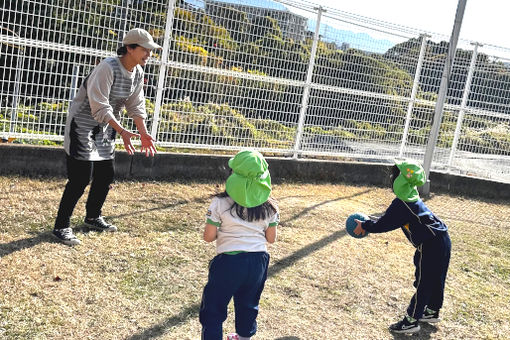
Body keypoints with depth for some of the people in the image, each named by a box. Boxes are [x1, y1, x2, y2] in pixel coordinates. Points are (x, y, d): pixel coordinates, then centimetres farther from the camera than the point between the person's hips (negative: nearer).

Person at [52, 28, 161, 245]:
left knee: (106, 175, 13)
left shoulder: (138, 73, 0)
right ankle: (61, 226, 2)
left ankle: (93, 217, 33)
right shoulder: (108, 68, -25)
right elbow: (100, 106, -31)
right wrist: (122, 132, -40)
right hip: (82, 124, -8)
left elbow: (136, 106, 5)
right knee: (81, 177, -10)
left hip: (105, 127, 8)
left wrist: (144, 134, -6)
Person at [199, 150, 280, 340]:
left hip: (228, 262, -4)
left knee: (213, 309, 10)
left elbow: (208, 236, -8)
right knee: (248, 305, 26)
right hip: (258, 261, 4)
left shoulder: (220, 203, -12)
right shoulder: (269, 206, -2)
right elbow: (271, 239, 4)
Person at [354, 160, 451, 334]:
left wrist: (365, 226, -1)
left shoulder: (402, 204, -20)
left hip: (431, 245, -10)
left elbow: (383, 224, -16)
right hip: (442, 240, 10)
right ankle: (432, 311, 39)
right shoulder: (412, 197, 12)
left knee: (423, 283, 0)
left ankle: (411, 321, 9)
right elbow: (390, 218, 19)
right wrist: (368, 224, 17)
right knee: (435, 279, 22)